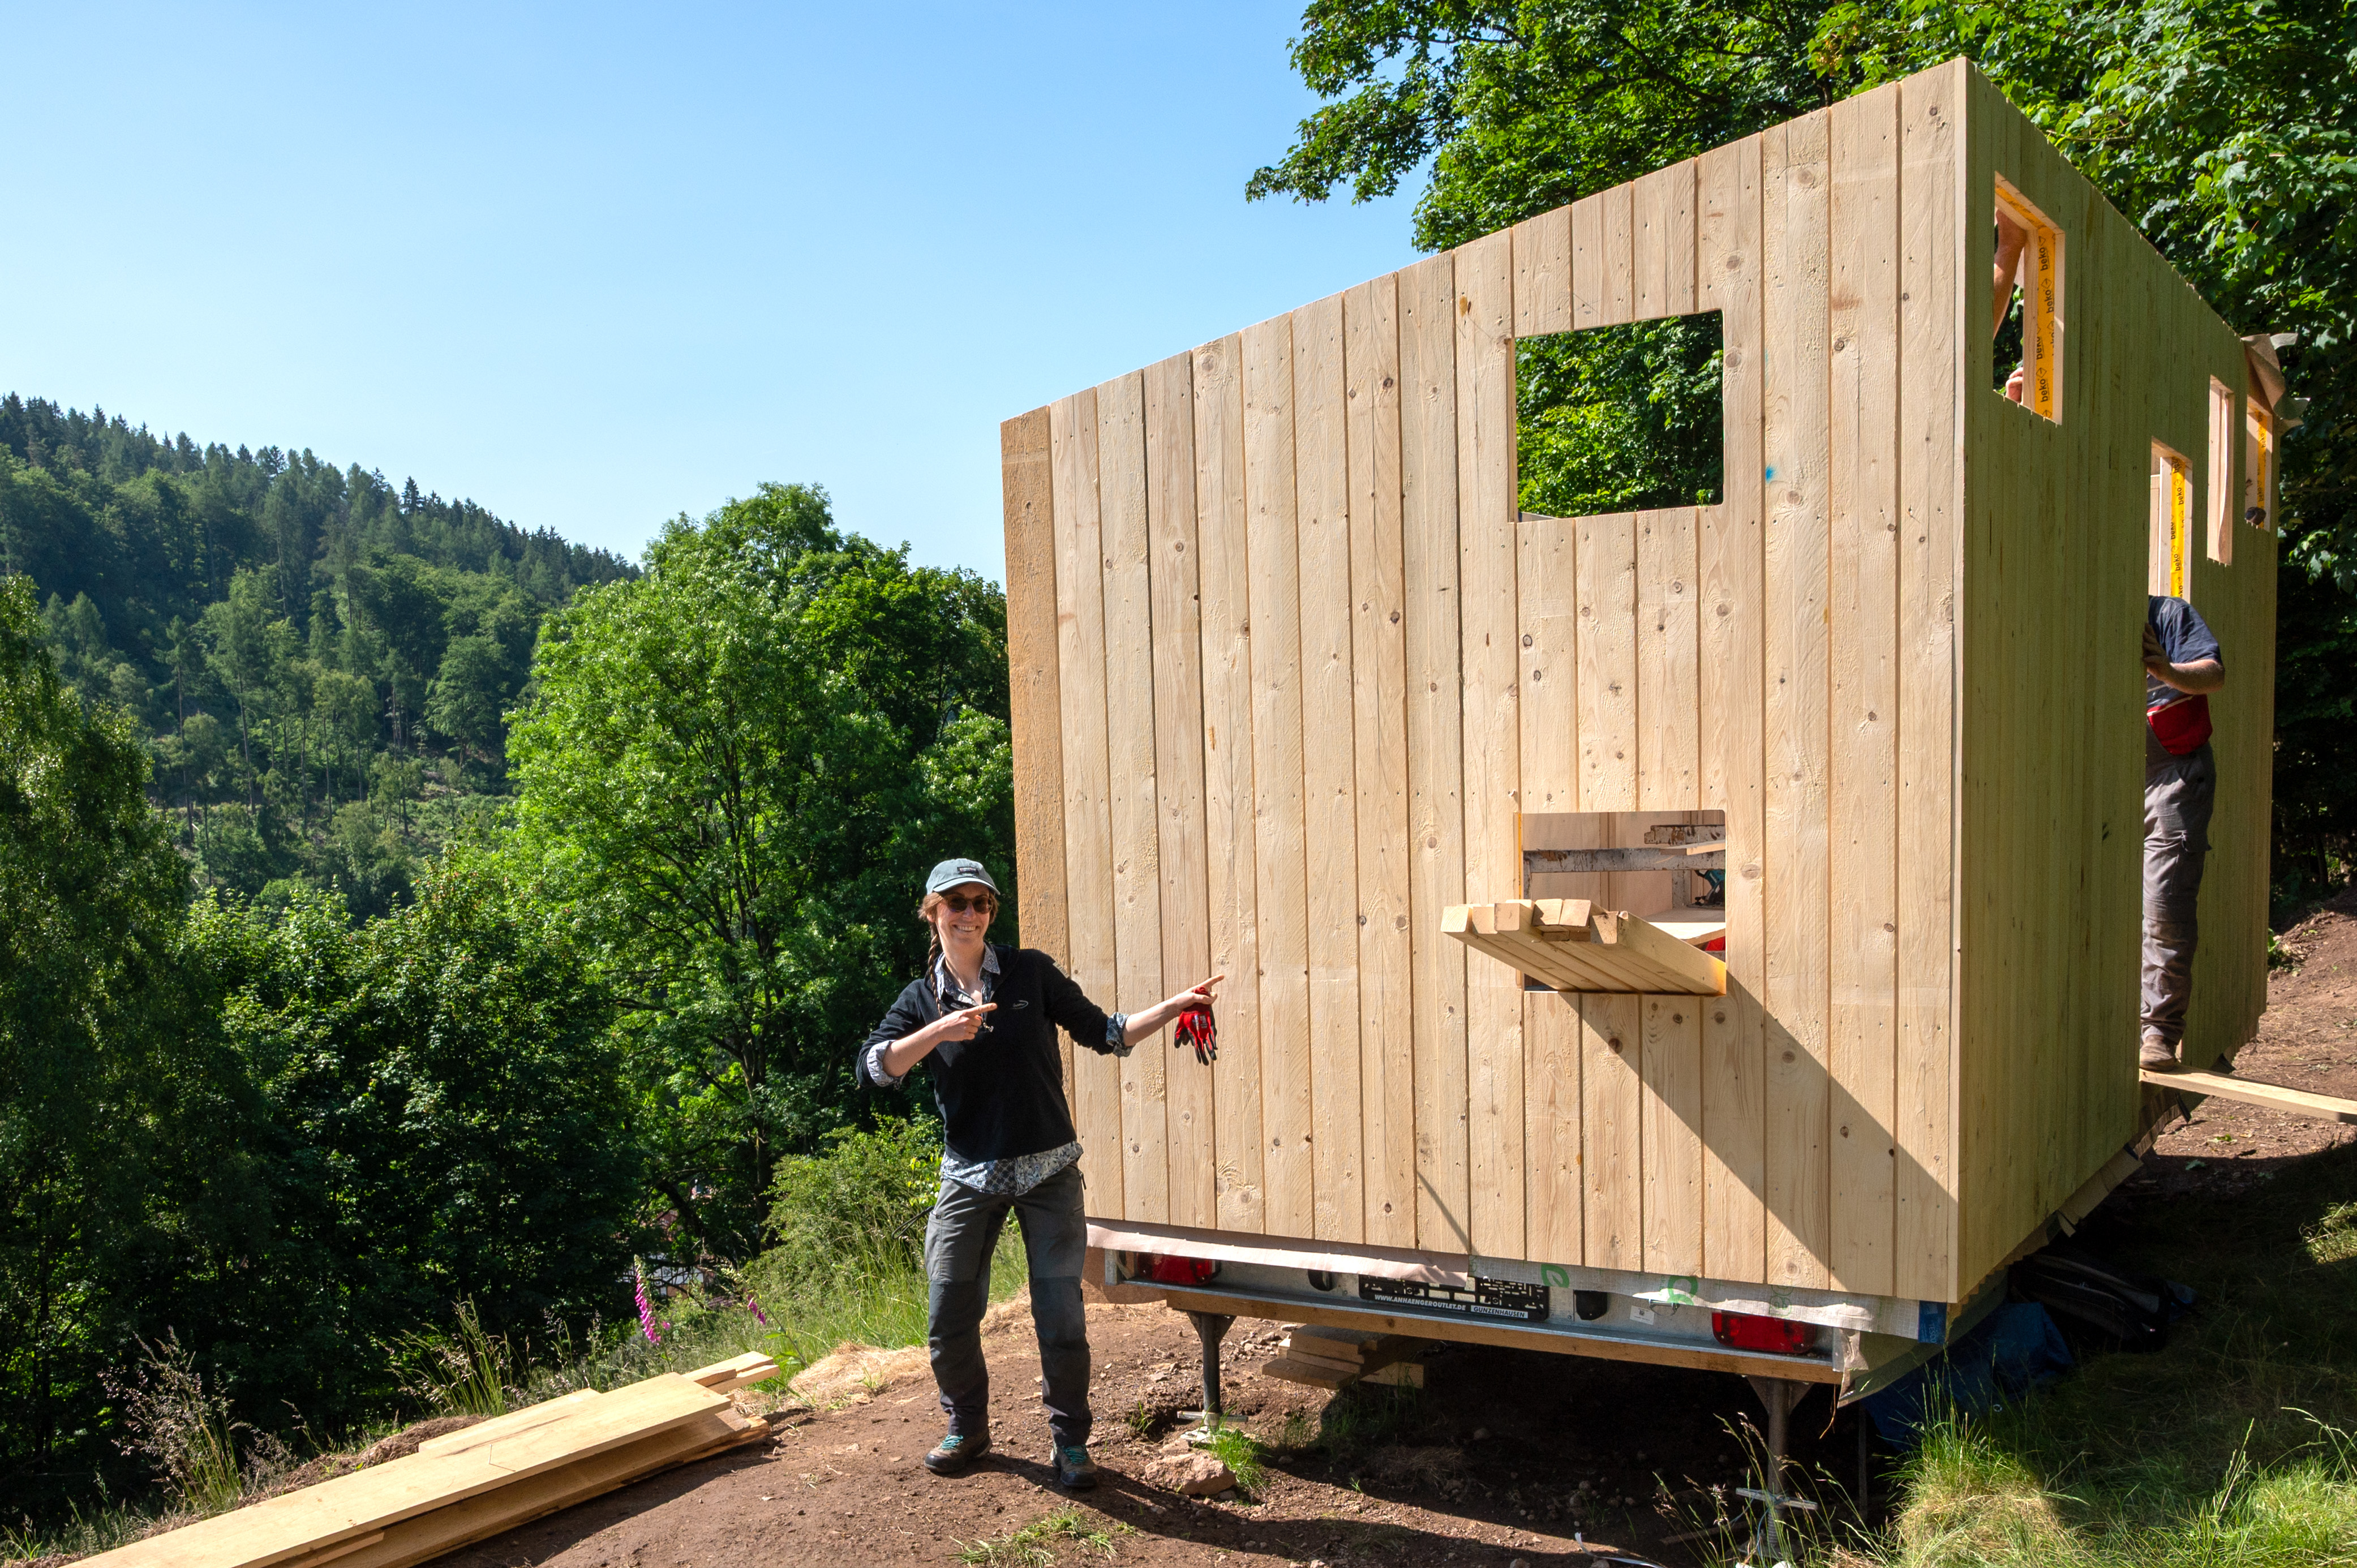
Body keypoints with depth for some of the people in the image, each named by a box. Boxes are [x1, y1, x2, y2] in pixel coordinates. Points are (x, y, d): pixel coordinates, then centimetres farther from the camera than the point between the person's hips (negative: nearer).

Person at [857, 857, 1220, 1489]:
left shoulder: (1031, 972, 2)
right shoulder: (923, 998, 4)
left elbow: (1103, 1033, 6)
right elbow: (873, 1066, -10)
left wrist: (1174, 1006, -5)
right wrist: (939, 1031, -21)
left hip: (1048, 1174, -1)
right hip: (970, 1177, 1)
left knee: (1061, 1316, -1)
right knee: (948, 1318, 4)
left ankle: (1071, 1441, 18)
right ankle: (968, 1428, 29)